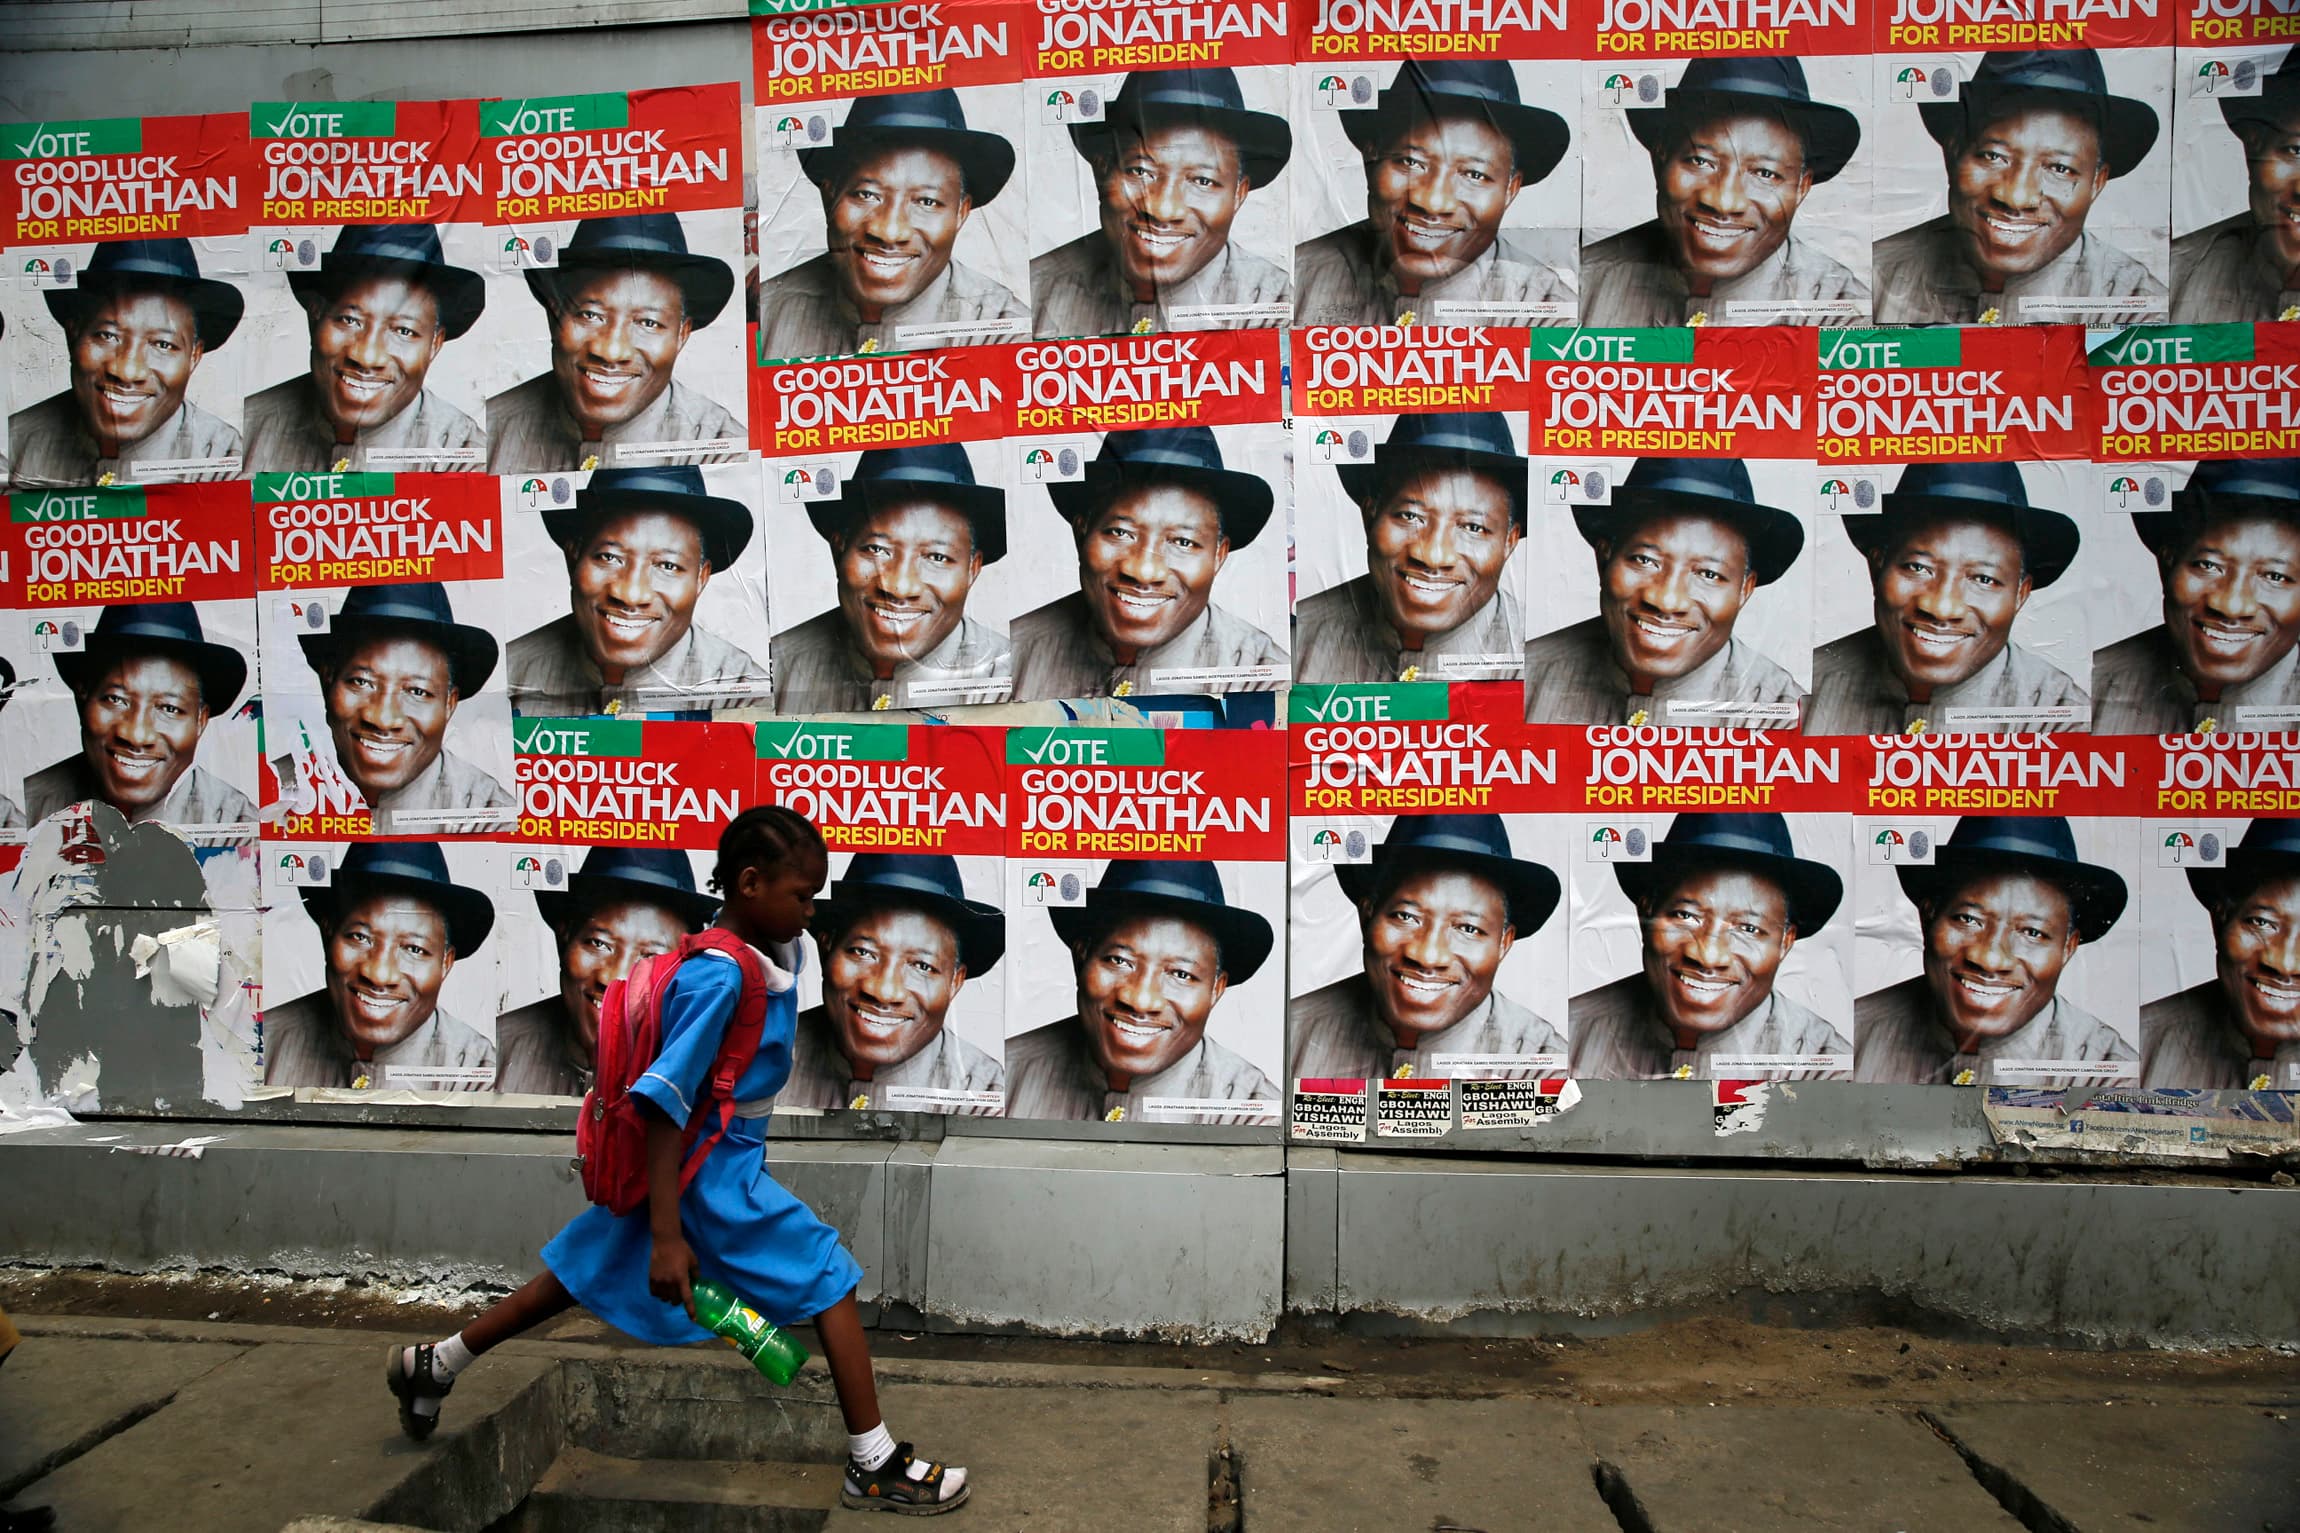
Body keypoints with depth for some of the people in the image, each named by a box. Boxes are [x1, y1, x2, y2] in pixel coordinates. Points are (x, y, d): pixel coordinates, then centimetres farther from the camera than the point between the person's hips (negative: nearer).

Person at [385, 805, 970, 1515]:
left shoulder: (773, 955, 1)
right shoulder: (720, 978, -25)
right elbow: (665, 1101, -27)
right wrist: (667, 1236, -27)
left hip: (675, 1164, 9)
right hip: (712, 1175, -9)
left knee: (582, 1275, 24)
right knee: (830, 1278, -4)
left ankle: (432, 1365, 42)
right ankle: (874, 1467, 3)